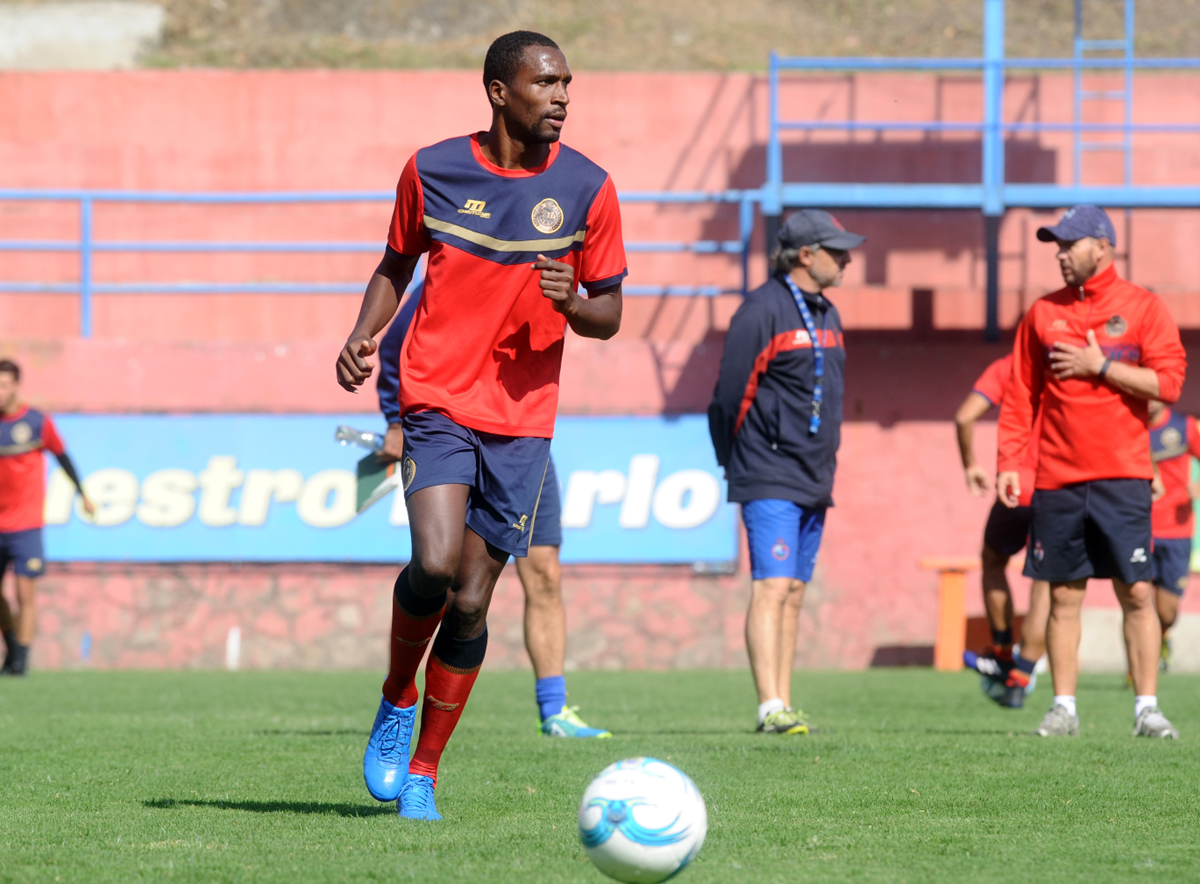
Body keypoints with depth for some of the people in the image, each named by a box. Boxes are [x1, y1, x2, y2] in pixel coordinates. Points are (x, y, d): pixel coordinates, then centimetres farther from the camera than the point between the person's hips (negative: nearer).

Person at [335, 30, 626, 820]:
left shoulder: (587, 187, 0)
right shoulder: (432, 171, 0)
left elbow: (609, 315, 5)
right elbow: (398, 265, 15)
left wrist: (571, 303, -17)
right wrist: (363, 334, -2)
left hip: (523, 420, 1)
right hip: (438, 400, -1)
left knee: (471, 602, 1)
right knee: (435, 563, -22)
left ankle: (423, 772, 15)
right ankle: (397, 701, 7)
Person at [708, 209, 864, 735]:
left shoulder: (826, 315, 15)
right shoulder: (763, 310, -11)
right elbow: (731, 391, -9)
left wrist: (825, 465, 18)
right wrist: (735, 462, -1)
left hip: (814, 477, 8)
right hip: (770, 479, -8)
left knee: (793, 592, 8)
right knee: (771, 587, -14)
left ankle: (783, 706, 10)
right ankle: (771, 709, -20)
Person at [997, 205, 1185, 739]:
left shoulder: (1143, 308, 2)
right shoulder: (1044, 313, 11)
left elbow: (1168, 381, -7)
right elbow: (1020, 395, 11)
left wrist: (1099, 365, -11)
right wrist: (1008, 463, 2)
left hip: (1122, 478, -3)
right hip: (1057, 478, 3)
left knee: (1137, 593, -5)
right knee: (1064, 595, 4)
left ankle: (1147, 708, -1)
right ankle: (1063, 708, 9)